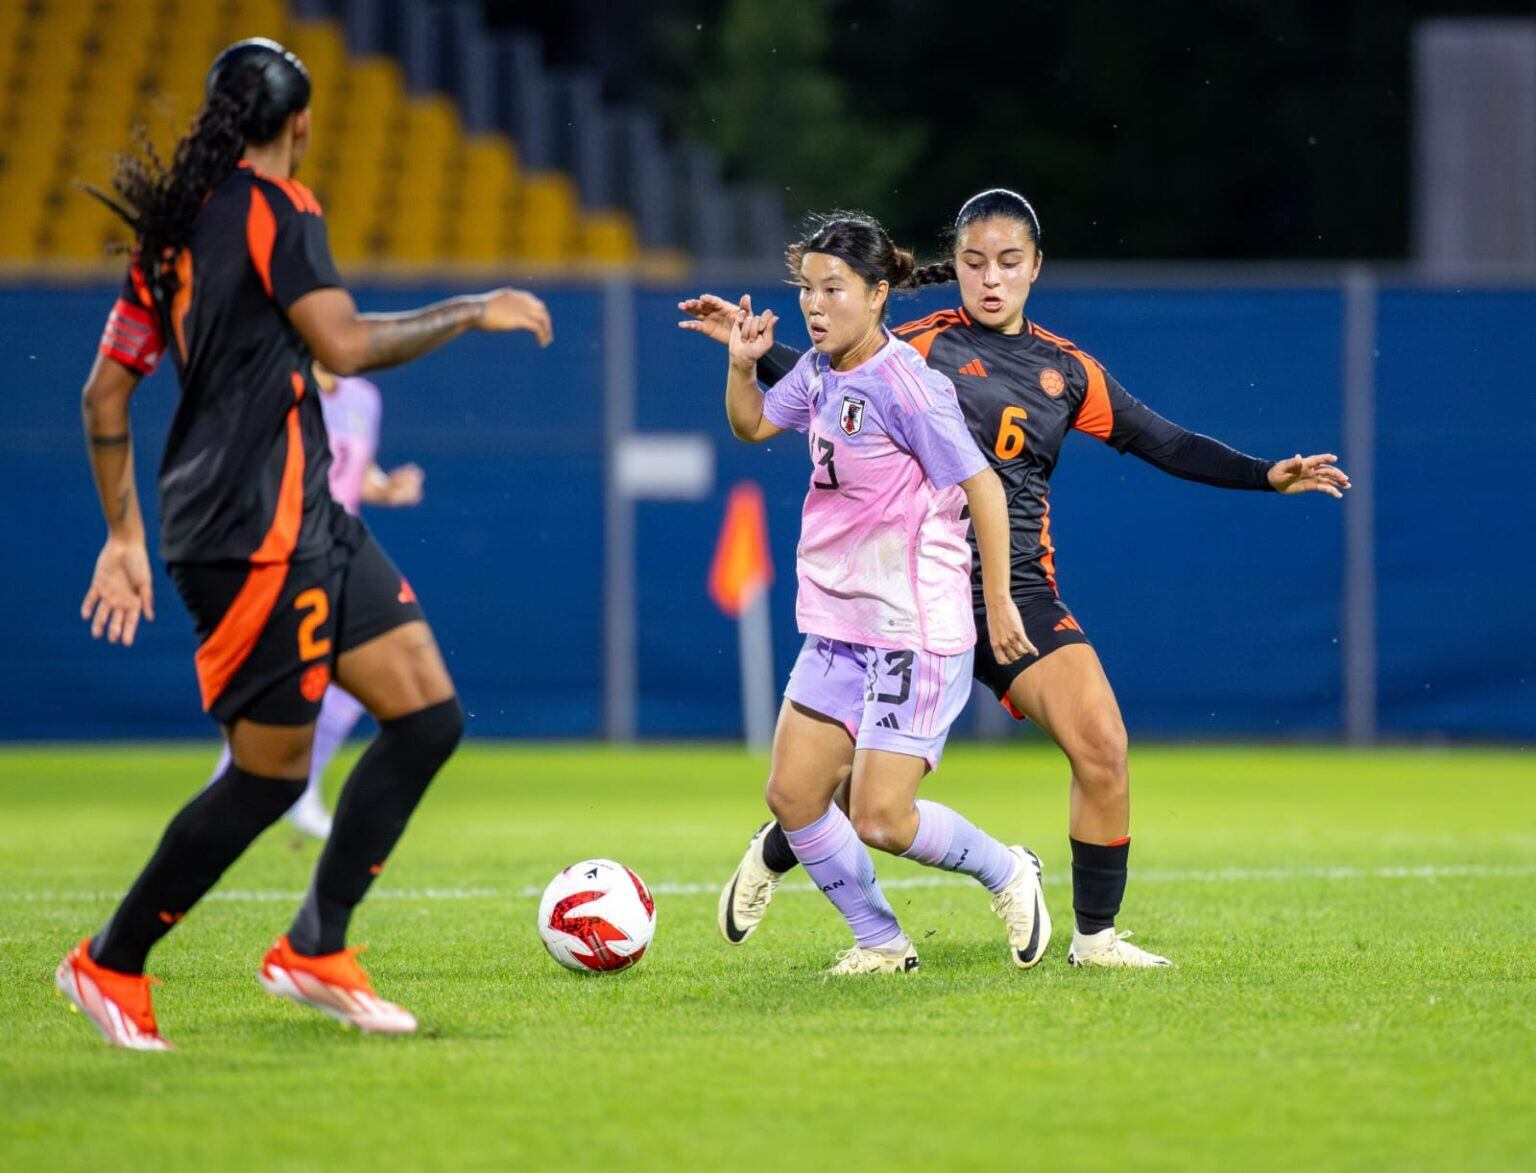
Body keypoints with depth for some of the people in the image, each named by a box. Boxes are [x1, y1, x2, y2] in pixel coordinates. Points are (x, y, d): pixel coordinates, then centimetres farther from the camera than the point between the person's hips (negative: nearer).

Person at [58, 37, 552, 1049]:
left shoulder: (176, 226, 15)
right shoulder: (274, 208, -10)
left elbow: (106, 390, 17)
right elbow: (345, 345, -21)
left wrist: (127, 537, 21)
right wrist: (470, 313, -9)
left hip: (308, 519, 9)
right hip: (258, 534, -9)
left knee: (428, 715, 6)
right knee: (271, 770, -4)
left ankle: (315, 950, 10)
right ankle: (111, 965, 8)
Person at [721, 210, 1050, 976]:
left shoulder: (903, 384, -18)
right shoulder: (819, 372, 6)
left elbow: (982, 486, -15)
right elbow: (752, 426, 24)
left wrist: (998, 602, -11)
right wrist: (742, 365, 4)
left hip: (916, 634, -8)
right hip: (838, 627, 8)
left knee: (880, 821, -10)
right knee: (792, 796, 3)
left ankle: (1005, 873, 17)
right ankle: (881, 943, 20)